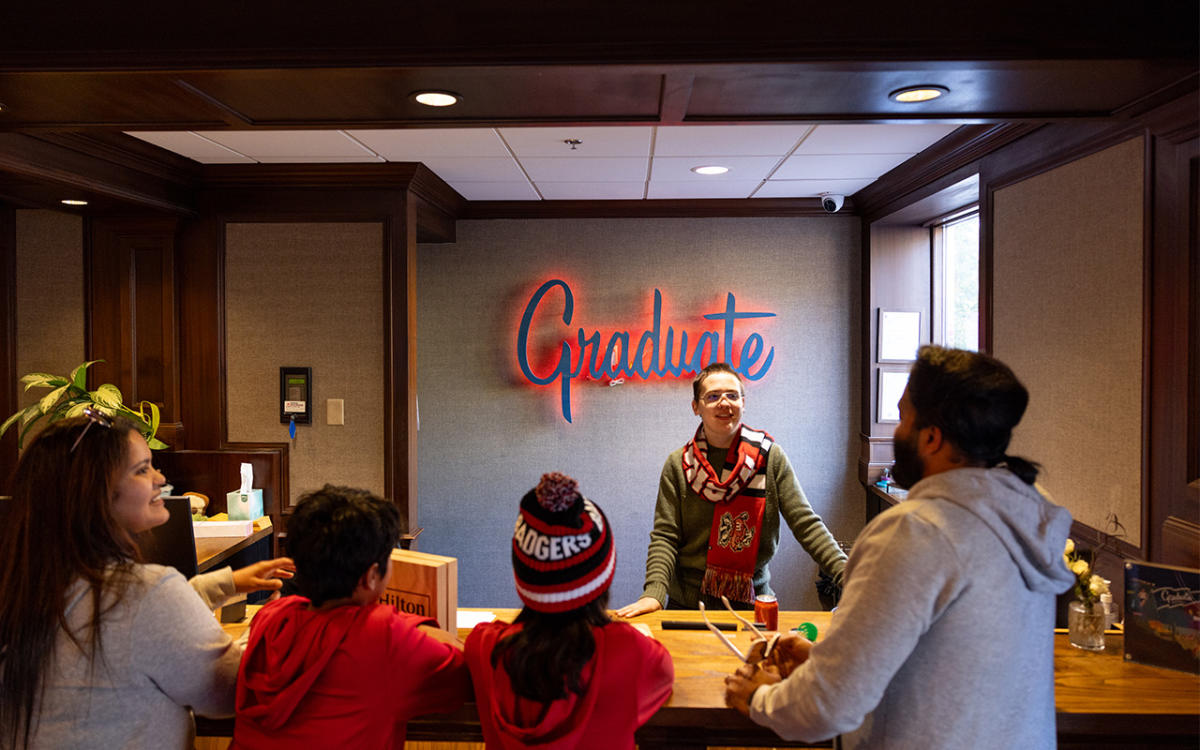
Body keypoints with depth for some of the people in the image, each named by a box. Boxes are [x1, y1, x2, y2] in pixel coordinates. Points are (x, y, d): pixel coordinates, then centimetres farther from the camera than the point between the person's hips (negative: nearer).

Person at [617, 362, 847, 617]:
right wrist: (654, 593, -20)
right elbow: (665, 537, -5)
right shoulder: (678, 465, 0)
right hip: (687, 603, 0)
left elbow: (807, 525, -3)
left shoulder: (770, 457, 0)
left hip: (752, 602, 1)